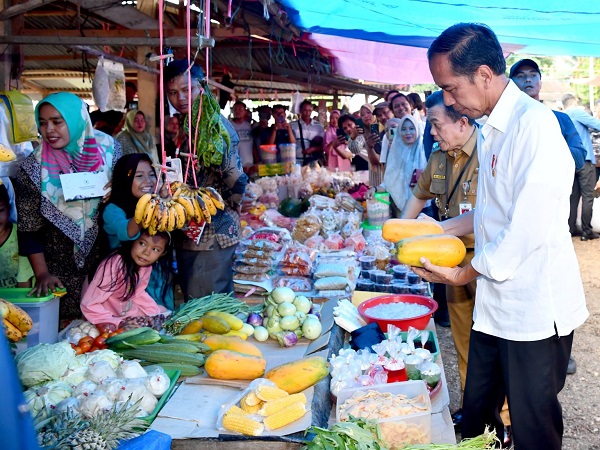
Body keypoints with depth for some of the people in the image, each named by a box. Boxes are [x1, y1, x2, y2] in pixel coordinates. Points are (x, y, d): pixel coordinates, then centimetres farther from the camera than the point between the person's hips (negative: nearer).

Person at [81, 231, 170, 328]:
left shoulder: (146, 266, -11)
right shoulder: (115, 264, -33)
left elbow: (138, 294, 4)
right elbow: (89, 305, -32)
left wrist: (157, 315, -7)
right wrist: (119, 323, -34)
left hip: (126, 310, 7)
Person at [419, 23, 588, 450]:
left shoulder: (535, 123, -20)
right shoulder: (491, 130, 11)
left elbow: (530, 226, -23)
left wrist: (467, 272, -13)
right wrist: (441, 229, 10)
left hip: (535, 308, -8)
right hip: (496, 303, 9)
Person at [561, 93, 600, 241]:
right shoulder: (577, 112, -6)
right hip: (585, 159, -7)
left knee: (573, 196, 11)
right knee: (587, 196, -4)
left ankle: (571, 229, 13)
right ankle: (587, 231, -3)